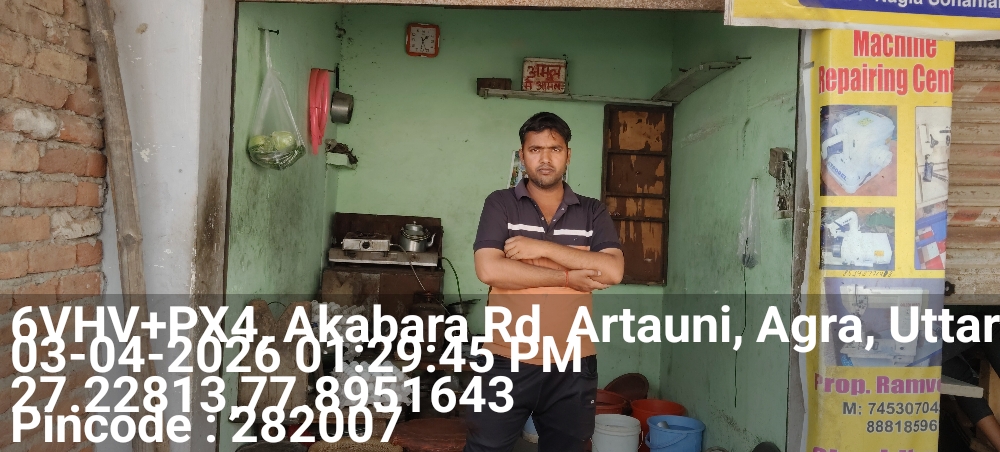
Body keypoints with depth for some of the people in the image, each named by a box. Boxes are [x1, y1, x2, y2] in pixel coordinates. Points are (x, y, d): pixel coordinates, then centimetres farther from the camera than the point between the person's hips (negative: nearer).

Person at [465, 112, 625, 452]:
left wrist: (543, 248, -14)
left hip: (573, 365, 2)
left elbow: (613, 271, -9)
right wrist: (567, 277, -12)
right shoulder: (500, 204, -1)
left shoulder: (592, 212, 6)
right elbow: (489, 270, -15)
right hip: (508, 361, -2)